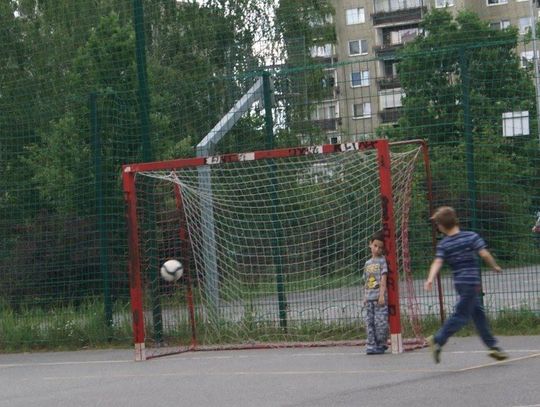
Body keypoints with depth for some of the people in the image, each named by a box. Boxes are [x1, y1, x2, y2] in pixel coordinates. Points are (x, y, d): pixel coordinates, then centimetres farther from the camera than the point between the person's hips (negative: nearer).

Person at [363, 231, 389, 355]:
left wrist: (382, 295, -15)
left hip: (379, 297, -6)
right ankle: (371, 345, 6)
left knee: (380, 321, -7)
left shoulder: (382, 261, -1)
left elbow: (383, 279, -8)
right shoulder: (367, 263, 16)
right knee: (370, 322, 3)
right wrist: (365, 297, 13)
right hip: (369, 298, 6)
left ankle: (381, 345, 2)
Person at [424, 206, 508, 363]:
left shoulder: (443, 244, 0)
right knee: (461, 315, -4)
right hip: (472, 282, -5)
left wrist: (430, 279, -23)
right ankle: (437, 341, -14)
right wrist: (495, 266, 4)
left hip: (460, 283, 5)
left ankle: (492, 346, 20)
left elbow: (437, 262, -14)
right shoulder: (472, 236, -7)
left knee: (478, 313, 15)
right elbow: (484, 254, -12)